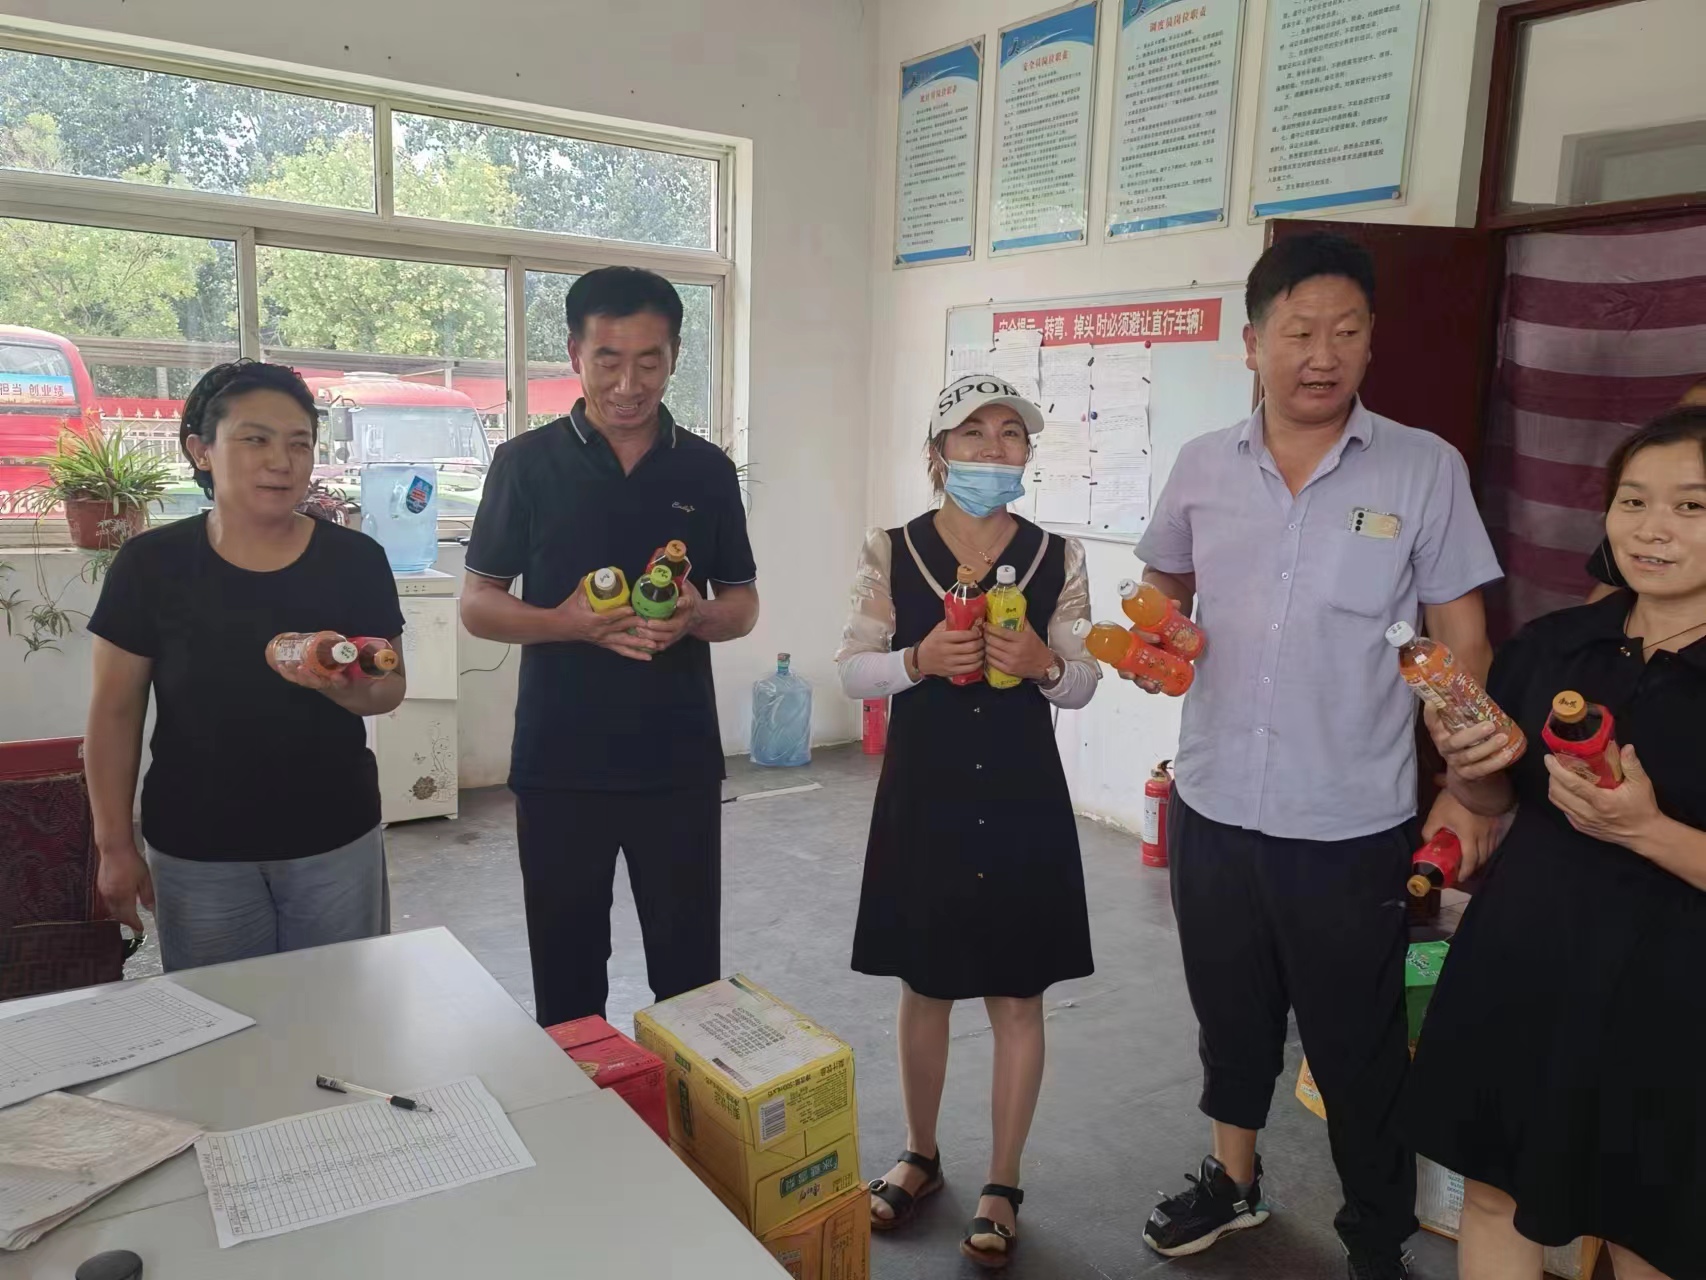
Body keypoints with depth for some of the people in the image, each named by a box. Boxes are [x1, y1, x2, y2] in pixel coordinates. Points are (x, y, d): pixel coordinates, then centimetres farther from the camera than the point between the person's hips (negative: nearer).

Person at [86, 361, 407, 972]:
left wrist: (350, 690, -22)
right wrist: (115, 845, -1)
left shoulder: (356, 560, -5)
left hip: (336, 844, 1)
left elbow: (391, 687, 1)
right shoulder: (152, 563, -6)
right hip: (196, 854, 0)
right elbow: (116, 712, 0)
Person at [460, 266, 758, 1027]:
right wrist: (563, 623, -19)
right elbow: (476, 605, 1)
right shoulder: (526, 463, -2)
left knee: (690, 971, 10)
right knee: (566, 972, 12)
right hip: (558, 764, -1)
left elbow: (744, 604, 10)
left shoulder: (707, 470, 4)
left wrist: (697, 617, -14)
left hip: (680, 762, 1)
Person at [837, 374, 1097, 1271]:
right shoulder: (890, 551, -4)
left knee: (1017, 997, 9)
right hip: (922, 794, 0)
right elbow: (853, 672, -3)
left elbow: (1083, 685, 1)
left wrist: (1044, 664, -20)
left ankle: (1003, 1186, 29)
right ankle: (920, 1156, 38)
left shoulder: (1058, 558, -3)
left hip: (1022, 799, 0)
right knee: (924, 987, 15)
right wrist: (917, 660, -22)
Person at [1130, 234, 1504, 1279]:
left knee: (1361, 1052, 11)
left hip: (1355, 829, -3)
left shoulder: (1425, 469, -7)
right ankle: (1235, 1182, 46)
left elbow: (1463, 640, -4)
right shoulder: (1203, 467, 0)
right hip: (1213, 810, 3)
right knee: (1230, 1015, 22)